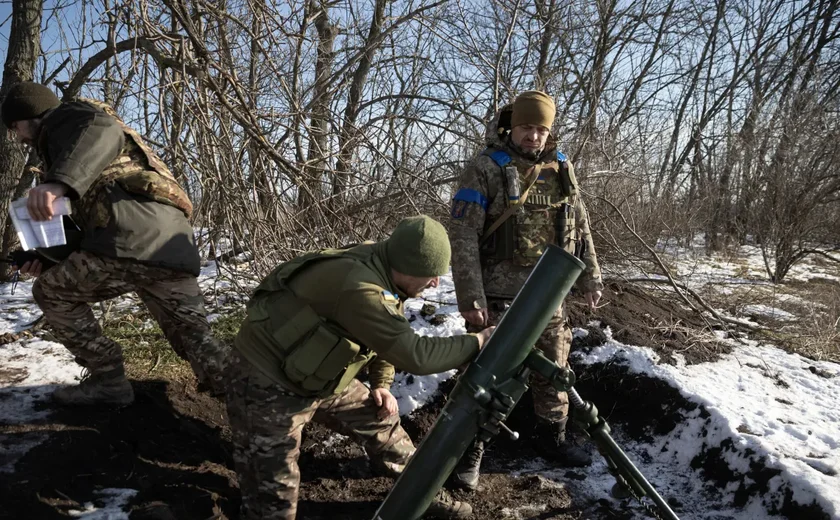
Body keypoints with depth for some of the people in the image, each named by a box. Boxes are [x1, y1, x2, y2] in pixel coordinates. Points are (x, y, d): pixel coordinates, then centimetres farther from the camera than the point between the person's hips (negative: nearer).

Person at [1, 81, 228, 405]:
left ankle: (108, 380, 10)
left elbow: (105, 131, -13)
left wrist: (58, 182, -28)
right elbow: (90, 224, 39)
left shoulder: (65, 117, 14)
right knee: (195, 341, 12)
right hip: (175, 244, 9)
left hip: (134, 237, -9)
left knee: (51, 292, 14)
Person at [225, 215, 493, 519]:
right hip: (267, 384, -9)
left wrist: (381, 383, 8)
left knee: (381, 419, 15)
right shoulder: (358, 286, -35)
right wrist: (478, 342, -25)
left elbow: (389, 336, 13)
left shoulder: (384, 271, -6)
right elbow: (414, 355, -34)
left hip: (316, 378, 9)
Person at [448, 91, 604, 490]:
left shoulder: (561, 170, 8)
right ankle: (470, 452, 15)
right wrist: (470, 297, -20)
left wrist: (590, 277, 11)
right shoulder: (485, 169, -9)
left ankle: (553, 439, 36)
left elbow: (580, 228, 15)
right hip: (499, 294, -5)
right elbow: (463, 237, -14)